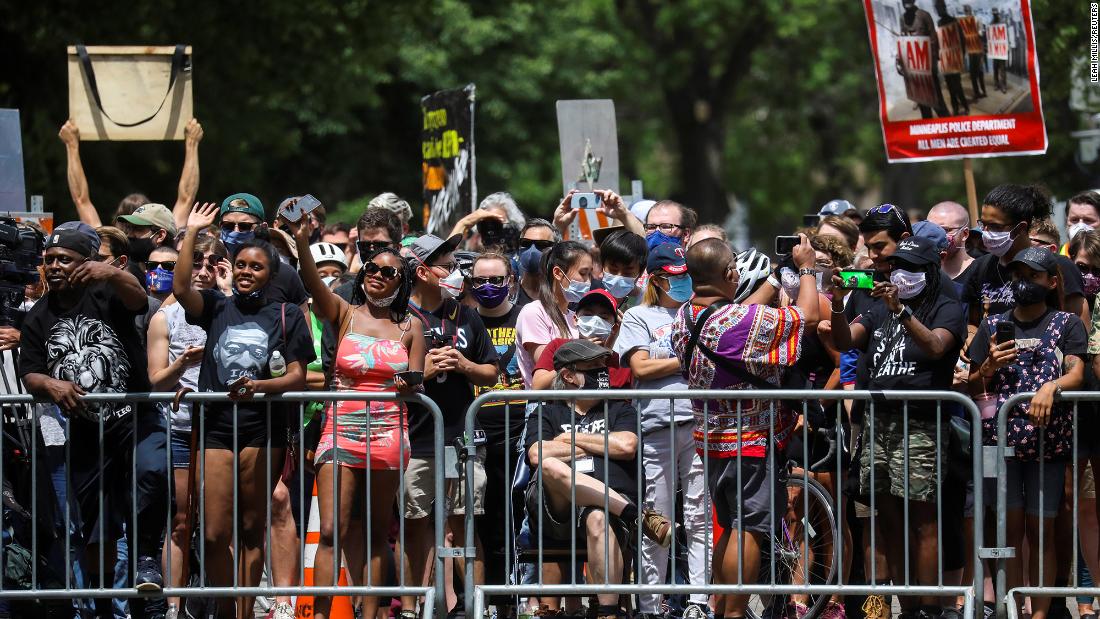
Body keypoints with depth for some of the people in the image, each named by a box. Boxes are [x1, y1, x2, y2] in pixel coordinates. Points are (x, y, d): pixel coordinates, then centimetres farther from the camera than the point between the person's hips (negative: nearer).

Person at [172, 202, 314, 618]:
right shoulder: (218, 308, 10)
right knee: (214, 533, -5)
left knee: (251, 529, 4)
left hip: (263, 428, -1)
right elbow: (181, 289, -8)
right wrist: (192, 233, -8)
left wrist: (259, 386, -18)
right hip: (217, 425, 1)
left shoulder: (286, 315, 6)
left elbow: (298, 376, 0)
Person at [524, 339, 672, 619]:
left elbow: (626, 446, 3)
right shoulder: (547, 415, 23)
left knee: (599, 520, -39)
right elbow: (537, 456, 1)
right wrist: (600, 446, 5)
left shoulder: (619, 409, 26)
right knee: (551, 466, -34)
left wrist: (572, 439, 10)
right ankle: (640, 516, -35)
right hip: (555, 510, 0)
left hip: (610, 502, 0)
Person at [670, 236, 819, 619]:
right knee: (749, 529, -4)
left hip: (711, 440, 8)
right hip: (753, 443, -8)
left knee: (730, 526, 18)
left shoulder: (683, 319, -1)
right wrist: (806, 268, 1)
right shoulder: (745, 321, -25)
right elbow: (807, 316, -14)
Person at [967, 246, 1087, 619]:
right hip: (1001, 438, 2)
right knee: (1011, 528, -1)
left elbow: (1076, 374, -7)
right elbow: (973, 390, 15)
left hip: (1048, 441, -2)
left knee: (1040, 532, 0)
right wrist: (987, 368, -7)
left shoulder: (1067, 325, 6)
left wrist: (1051, 387, -27)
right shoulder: (993, 327, 13)